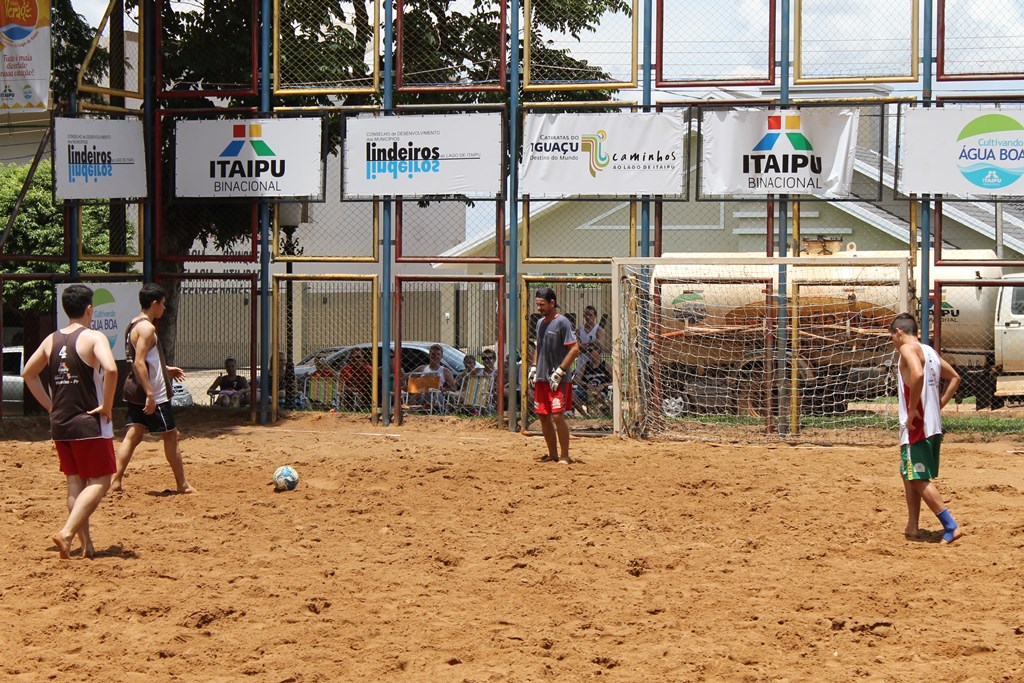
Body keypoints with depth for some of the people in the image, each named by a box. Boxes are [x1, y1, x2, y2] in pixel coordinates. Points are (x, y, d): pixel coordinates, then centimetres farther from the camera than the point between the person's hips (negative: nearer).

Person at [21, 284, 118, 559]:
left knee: (75, 482, 13)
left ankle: (86, 544, 13)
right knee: (99, 482, 0)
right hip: (89, 423, -6)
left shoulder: (52, 340, 8)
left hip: (60, 423, 6)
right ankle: (67, 532, -16)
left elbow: (28, 373, 16)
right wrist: (107, 407, -16)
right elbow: (110, 369, -27)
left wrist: (51, 405, 16)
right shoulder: (94, 337, -11)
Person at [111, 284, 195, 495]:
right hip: (153, 394, -9)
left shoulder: (133, 325, 14)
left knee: (133, 435, 7)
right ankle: (182, 485, 10)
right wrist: (150, 394, -27)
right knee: (170, 435, 2)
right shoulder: (147, 328, -17)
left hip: (135, 391, 9)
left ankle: (115, 481, 2)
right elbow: (139, 363, -24)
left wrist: (166, 369, 30)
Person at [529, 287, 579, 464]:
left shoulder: (562, 322, -11)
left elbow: (574, 349, -16)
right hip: (541, 378, 8)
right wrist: (533, 368, 13)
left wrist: (559, 372, -17)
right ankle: (553, 454, 18)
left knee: (557, 416, -12)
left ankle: (564, 456, -4)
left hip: (558, 381, -8)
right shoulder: (540, 323, 13)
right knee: (544, 417, 8)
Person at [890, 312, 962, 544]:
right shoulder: (929, 351, 17)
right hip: (933, 425, 9)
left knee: (919, 479, -8)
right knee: (909, 475, 18)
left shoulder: (908, 348, -10)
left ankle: (951, 527, -13)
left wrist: (912, 409, -20)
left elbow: (918, 374, -29)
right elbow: (954, 378, 26)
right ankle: (912, 527, 21)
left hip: (917, 427, -9)